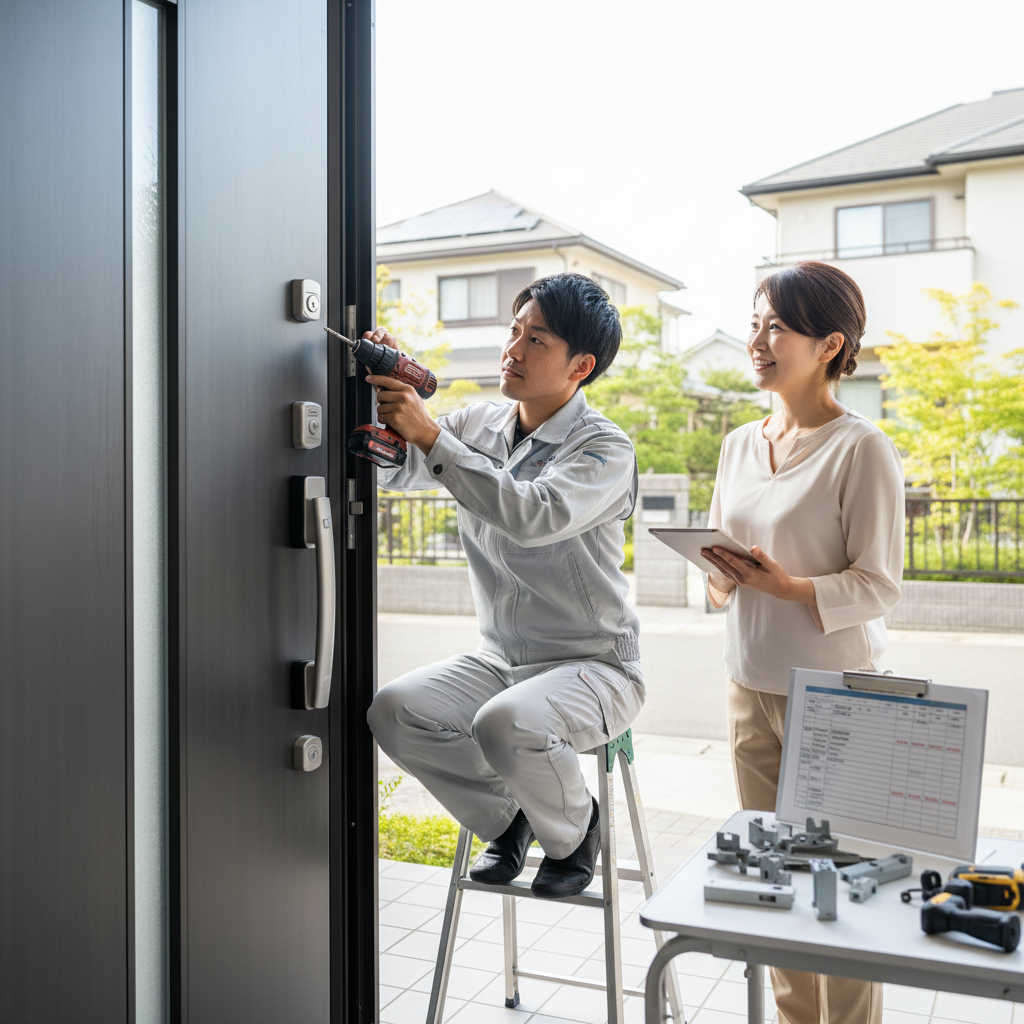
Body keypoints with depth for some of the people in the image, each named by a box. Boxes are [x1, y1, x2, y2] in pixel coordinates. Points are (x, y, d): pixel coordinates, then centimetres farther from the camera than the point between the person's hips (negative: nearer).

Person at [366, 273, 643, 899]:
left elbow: (533, 517, -32)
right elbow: (399, 472, 5)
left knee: (506, 724, -34)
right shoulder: (480, 426, 7)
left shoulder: (606, 449, -14)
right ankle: (504, 816, 9)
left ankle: (572, 829, 1)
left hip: (593, 666, -6)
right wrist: (392, 388, -12)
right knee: (394, 709, -18)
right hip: (501, 659, 6)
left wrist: (430, 434, -32)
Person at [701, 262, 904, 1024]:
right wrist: (723, 576, -6)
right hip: (750, 683, 6)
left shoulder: (862, 448, -11)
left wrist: (790, 587, -26)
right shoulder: (740, 445, 10)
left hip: (834, 696, -6)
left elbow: (879, 585, -11)